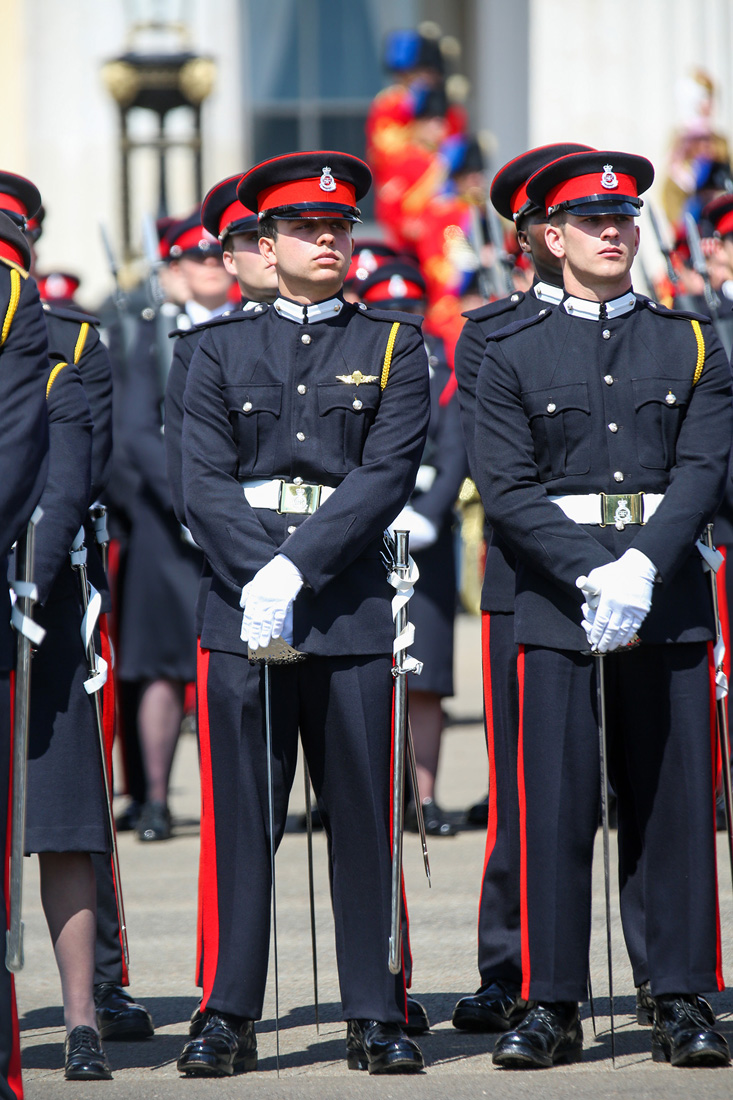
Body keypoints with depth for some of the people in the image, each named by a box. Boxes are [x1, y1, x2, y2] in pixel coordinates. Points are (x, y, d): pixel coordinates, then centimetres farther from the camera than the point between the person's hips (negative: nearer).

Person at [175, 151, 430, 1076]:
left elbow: (388, 475, -5)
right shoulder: (222, 350, 11)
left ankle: (376, 1016, 7)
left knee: (364, 815, 1)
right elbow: (204, 483, 2)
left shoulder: (392, 347, 8)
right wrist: (259, 581, -13)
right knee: (238, 815, 0)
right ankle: (228, 1015, 4)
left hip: (350, 601, -1)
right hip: (240, 606, 1)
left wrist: (297, 569, -15)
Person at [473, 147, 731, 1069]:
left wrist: (643, 568, -16)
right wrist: (594, 576, -14)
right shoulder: (514, 355, 7)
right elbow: (507, 489, -2)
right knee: (555, 802, -3)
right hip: (555, 594, -1)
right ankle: (550, 1005, 2)